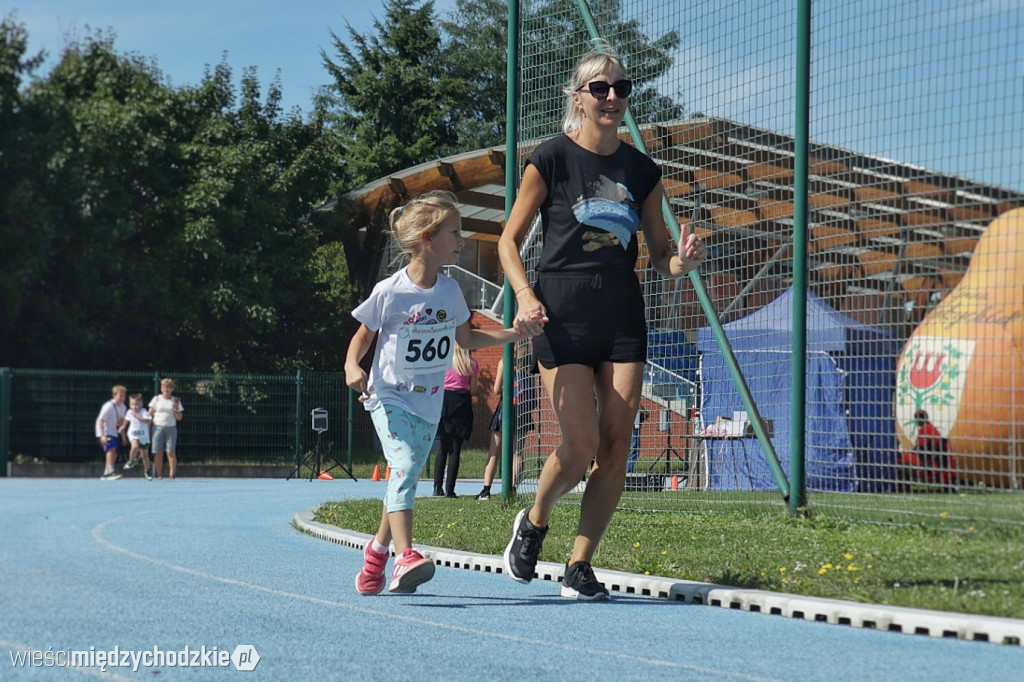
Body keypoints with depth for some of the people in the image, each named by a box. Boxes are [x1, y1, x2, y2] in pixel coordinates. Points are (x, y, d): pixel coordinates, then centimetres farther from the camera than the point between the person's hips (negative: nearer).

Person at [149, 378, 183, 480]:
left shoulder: (175, 401, 9)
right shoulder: (156, 399, 9)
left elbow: (179, 418, 9)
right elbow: (150, 413, 9)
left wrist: (176, 409, -9)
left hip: (171, 428, 0)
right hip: (158, 427, 0)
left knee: (171, 452, -9)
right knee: (158, 453, -2)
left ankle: (172, 474, -10)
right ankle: (159, 474, 2)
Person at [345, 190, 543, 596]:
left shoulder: (449, 291, 3)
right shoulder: (389, 293, -12)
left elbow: (466, 338, 18)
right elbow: (363, 336, -1)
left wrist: (515, 333, 10)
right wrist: (352, 367, -21)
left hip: (429, 402, 5)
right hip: (390, 397, -5)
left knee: (405, 478, 11)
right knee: (404, 466, -23)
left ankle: (378, 548, 31)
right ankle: (405, 557, -33)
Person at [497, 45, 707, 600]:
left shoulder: (641, 170, 9)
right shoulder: (552, 159, -2)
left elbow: (659, 252, 15)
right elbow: (509, 241, 0)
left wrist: (682, 261, -8)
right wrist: (525, 295, -17)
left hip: (623, 319, 4)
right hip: (562, 318, -4)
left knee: (615, 449, -4)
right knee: (580, 445, -10)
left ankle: (579, 566, 7)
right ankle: (533, 523, 20)